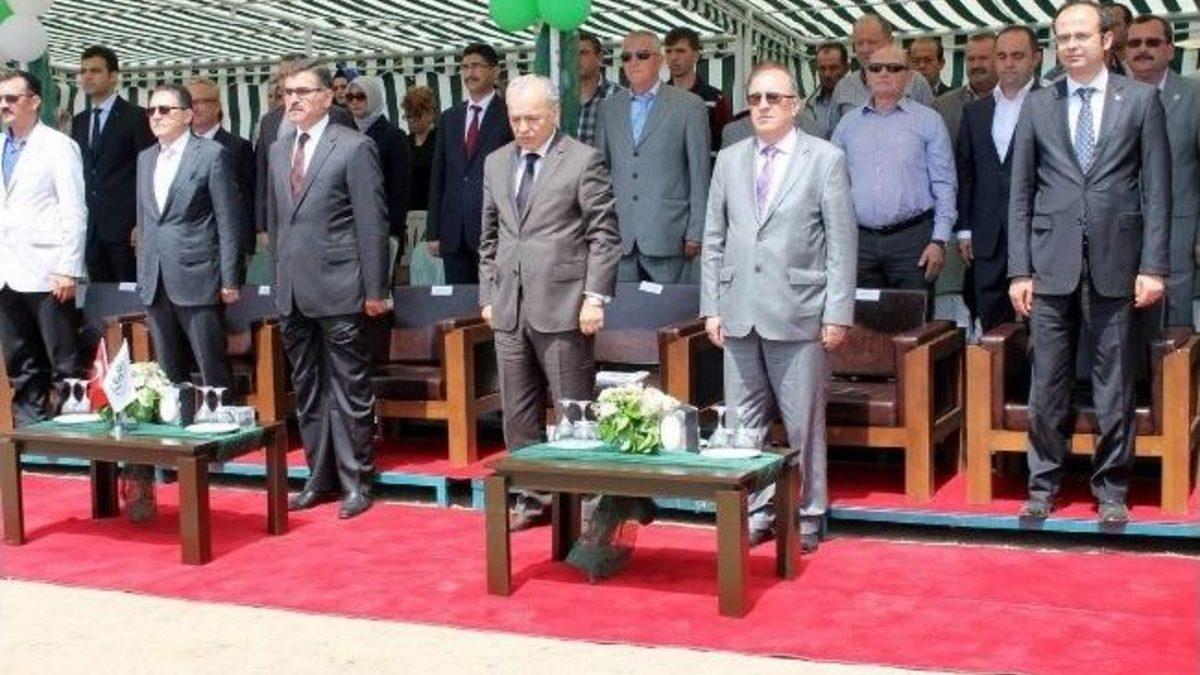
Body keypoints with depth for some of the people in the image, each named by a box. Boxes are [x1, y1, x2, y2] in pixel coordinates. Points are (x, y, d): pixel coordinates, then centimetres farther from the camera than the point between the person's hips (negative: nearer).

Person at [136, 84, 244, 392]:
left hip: (197, 280, -6)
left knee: (214, 373, -3)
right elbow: (144, 221, 19)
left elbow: (229, 222, -6)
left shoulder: (213, 154, -4)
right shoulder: (145, 159, 15)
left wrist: (230, 281, -9)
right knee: (169, 375, 9)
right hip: (155, 285, 6)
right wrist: (143, 274, 14)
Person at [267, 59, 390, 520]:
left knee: (349, 390, 0)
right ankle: (320, 477, 21)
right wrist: (279, 276, 13)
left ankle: (355, 481, 9)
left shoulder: (354, 148, -6)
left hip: (338, 290, -6)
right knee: (306, 390, 12)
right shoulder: (279, 150, 14)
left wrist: (375, 289, -11)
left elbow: (372, 223, -9)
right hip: (293, 292, 7)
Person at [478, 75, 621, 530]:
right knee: (518, 411, 10)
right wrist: (487, 295, 14)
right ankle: (531, 496, 20)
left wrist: (595, 297, -11)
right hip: (509, 308, 6)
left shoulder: (583, 161, -3)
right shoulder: (496, 164, 14)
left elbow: (604, 235, -5)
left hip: (562, 306, -6)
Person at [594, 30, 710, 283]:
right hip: (620, 238, 3)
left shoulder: (689, 106, 3)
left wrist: (695, 234, -4)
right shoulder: (609, 108, 15)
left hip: (667, 238, -3)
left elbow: (700, 176, 1)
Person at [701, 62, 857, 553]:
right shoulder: (730, 160, 12)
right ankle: (754, 511, 18)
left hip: (798, 313, -4)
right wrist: (712, 306, 6)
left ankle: (808, 516, 14)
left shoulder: (826, 159, 0)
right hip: (740, 314, 4)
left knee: (804, 423, 2)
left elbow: (841, 242, -3)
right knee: (744, 422, 8)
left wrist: (838, 312, -8)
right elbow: (714, 239, 13)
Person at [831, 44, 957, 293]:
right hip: (859, 240, 2)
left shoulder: (928, 121, 5)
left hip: (912, 238, -2)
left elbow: (944, 186, 2)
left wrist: (939, 241, -6)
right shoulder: (848, 123, 12)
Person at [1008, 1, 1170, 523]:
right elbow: (1021, 193, 7)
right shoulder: (1038, 106, 8)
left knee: (1115, 386, 5)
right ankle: (1043, 485, 18)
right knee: (1047, 387, 5)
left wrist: (1153, 266, -5)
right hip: (1052, 264, 1)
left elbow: (1157, 190, 1)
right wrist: (1019, 269, 1)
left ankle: (1111, 489, 17)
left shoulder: (1140, 100, 4)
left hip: (1115, 264, -1)